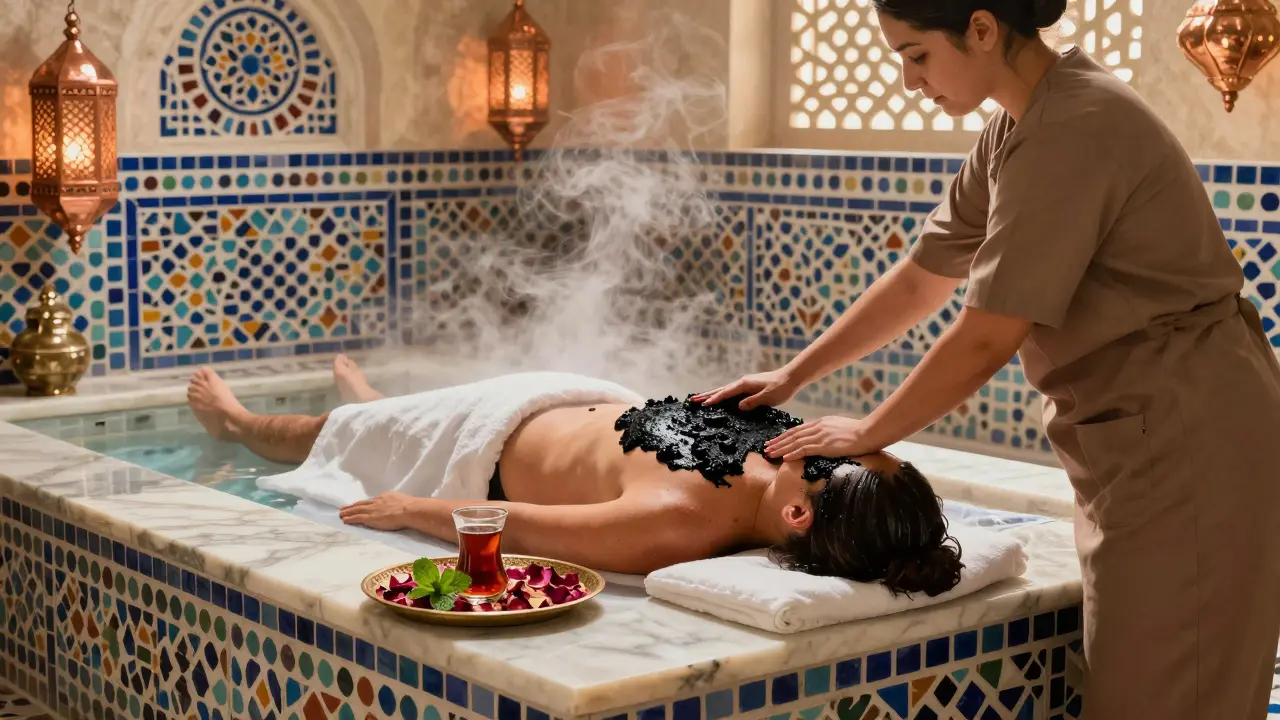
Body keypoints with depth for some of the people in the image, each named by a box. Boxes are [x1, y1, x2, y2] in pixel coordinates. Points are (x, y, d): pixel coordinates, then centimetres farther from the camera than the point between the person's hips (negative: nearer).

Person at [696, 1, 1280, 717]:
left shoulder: (1071, 129, -21)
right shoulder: (1018, 128, 9)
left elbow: (985, 341, -21)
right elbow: (918, 283, 16)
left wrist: (869, 433, -8)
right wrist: (792, 376, 14)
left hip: (1189, 440, -10)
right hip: (1139, 439, 10)